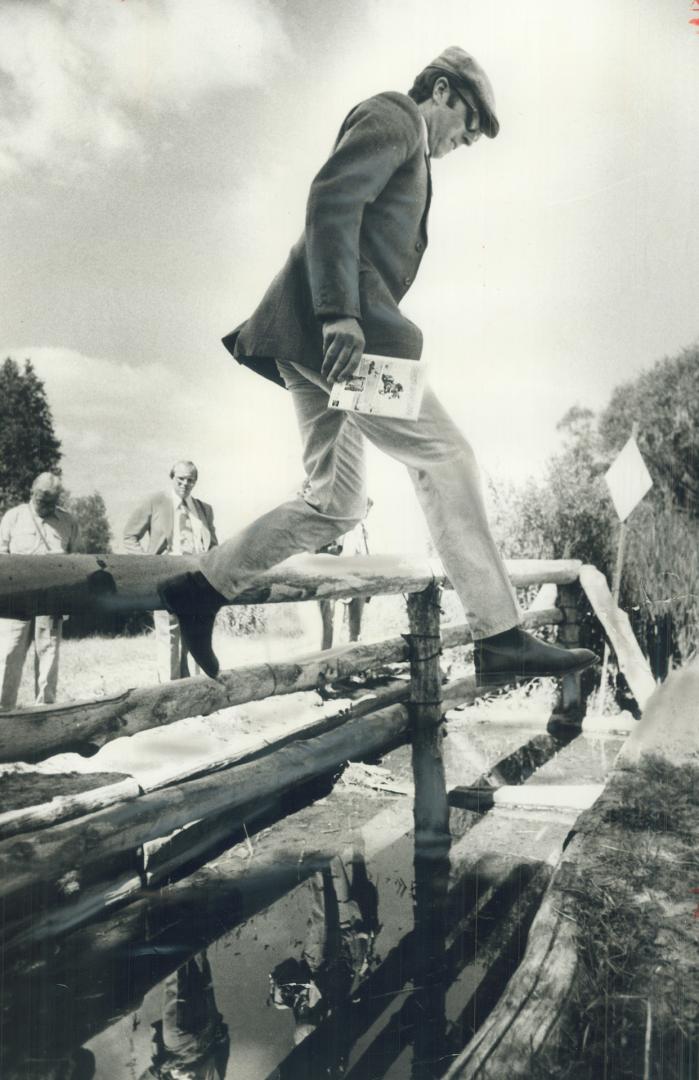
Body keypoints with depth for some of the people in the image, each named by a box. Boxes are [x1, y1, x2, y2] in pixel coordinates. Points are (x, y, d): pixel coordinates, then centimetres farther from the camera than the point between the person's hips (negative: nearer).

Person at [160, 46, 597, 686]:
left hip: (316, 337, 10)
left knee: (337, 503, 5)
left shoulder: (406, 151, 35)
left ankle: (199, 589, 8)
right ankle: (500, 640, -11)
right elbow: (330, 199, -12)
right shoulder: (394, 116, 6)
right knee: (445, 458, -12)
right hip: (338, 326, -10)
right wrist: (340, 313, -25)